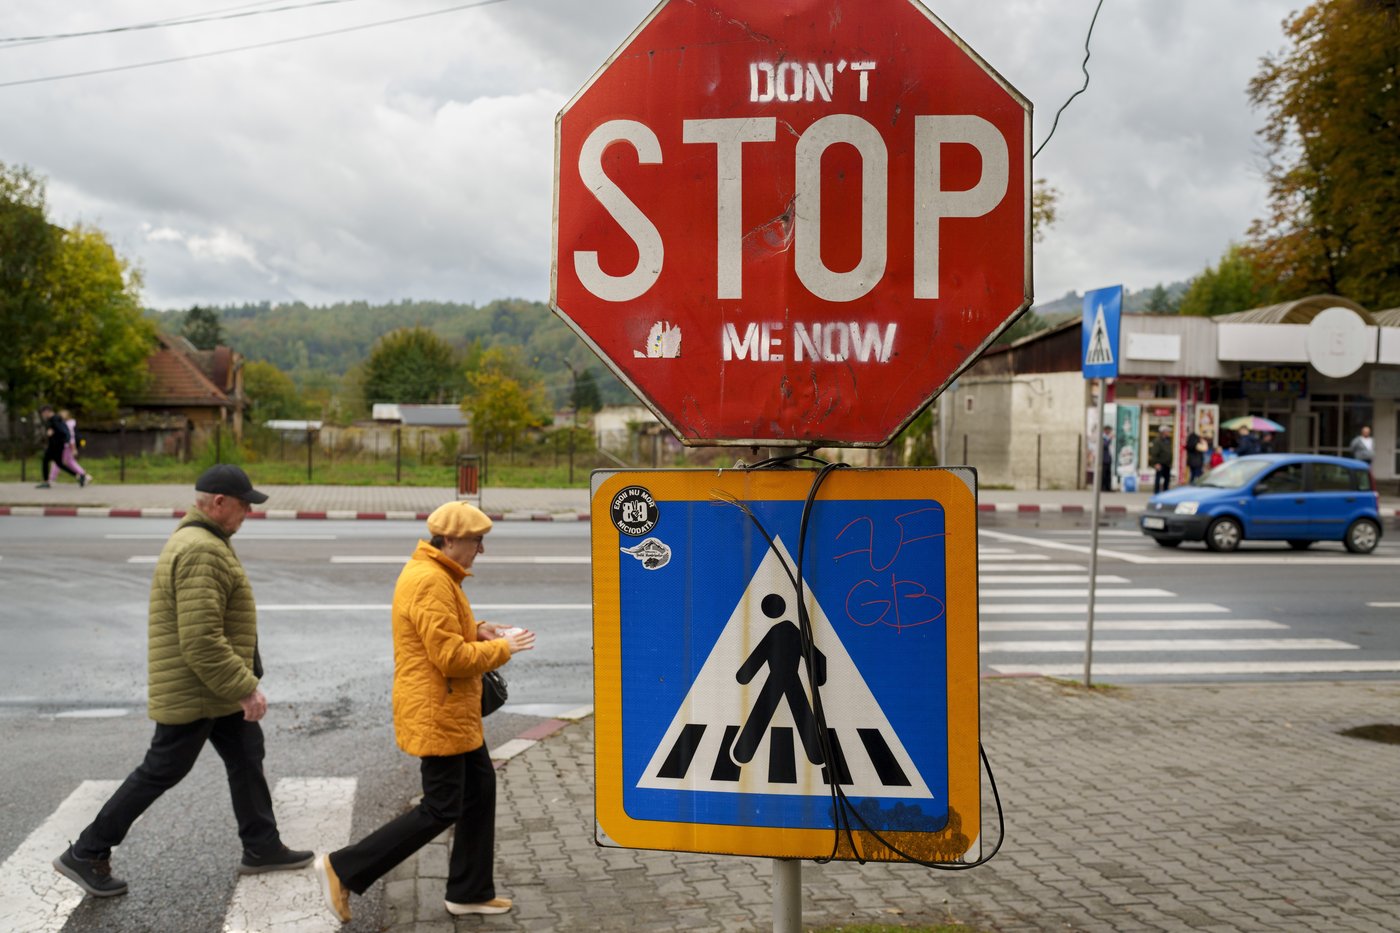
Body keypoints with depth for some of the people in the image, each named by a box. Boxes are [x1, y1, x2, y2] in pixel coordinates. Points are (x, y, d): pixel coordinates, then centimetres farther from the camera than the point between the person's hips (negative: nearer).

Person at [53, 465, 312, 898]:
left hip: (215, 688, 10)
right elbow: (201, 641, -29)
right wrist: (245, 688, -24)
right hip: (193, 692, -10)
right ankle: (86, 854, 12)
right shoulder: (202, 552, -24)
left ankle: (261, 848, 24)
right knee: (161, 772, 0)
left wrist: (243, 681, 22)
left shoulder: (199, 540, 11)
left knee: (246, 758, 15)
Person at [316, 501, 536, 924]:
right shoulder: (430, 582, -23)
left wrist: (478, 632, 4)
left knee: (480, 790, 15)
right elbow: (451, 657, -25)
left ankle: (470, 892, 26)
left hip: (453, 713, 11)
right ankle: (343, 869, 4)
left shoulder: (436, 575, 12)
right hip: (436, 715, -11)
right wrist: (502, 647, -13)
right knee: (441, 810, -3)